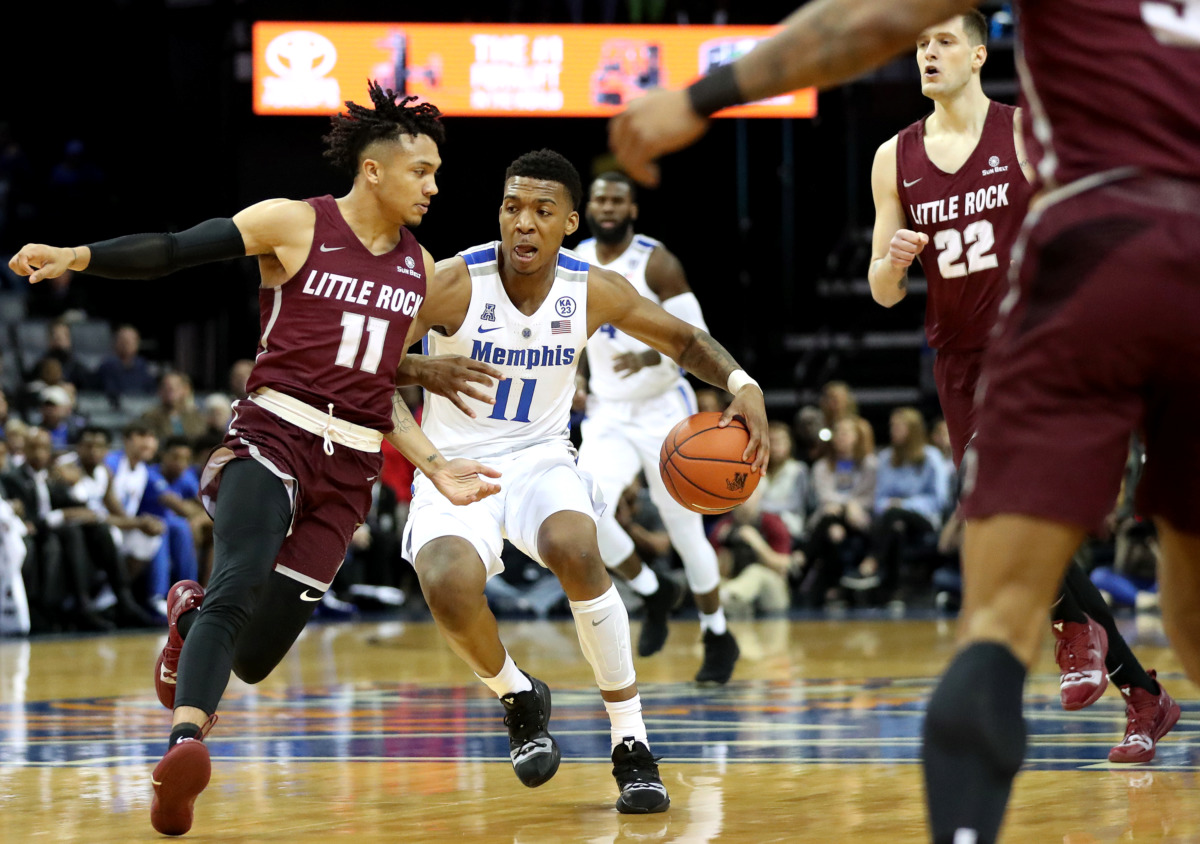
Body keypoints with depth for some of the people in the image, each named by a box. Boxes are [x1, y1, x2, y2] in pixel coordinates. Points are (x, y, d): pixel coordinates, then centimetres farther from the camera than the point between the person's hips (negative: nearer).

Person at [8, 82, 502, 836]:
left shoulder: (419, 270, 15)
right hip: (275, 436, -5)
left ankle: (191, 613, 37)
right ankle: (186, 743, -47)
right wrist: (77, 257, -21)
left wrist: (437, 467, 9)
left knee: (255, 659, 3)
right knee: (241, 583, -33)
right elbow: (174, 251, -7)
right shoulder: (294, 224, -1)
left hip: (350, 469, 5)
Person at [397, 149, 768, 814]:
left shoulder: (594, 292, -7)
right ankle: (518, 698, 2)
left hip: (539, 459, 2)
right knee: (449, 585, -33)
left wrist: (743, 386, -10)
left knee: (574, 548, -33)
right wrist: (426, 370, -29)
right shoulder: (453, 284, -17)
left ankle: (632, 743, -19)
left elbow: (683, 340, 8)